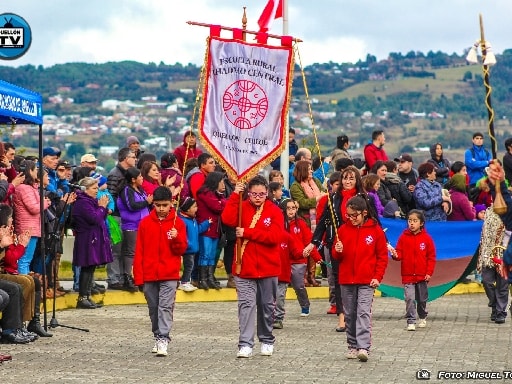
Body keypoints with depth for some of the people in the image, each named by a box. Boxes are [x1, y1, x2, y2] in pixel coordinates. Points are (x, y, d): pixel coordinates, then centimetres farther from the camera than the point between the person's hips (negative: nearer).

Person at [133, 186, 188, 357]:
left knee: (166, 307, -11)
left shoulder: (178, 223, 1)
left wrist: (176, 239, -19)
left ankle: (163, 339, -15)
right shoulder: (145, 223, 4)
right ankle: (158, 337, 23)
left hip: (169, 275, -2)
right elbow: (139, 251, 5)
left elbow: (182, 249, 3)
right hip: (149, 275, 2)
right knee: (153, 308, 11)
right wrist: (138, 277, 0)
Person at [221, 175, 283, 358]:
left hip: (268, 268, 0)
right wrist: (235, 195, -18)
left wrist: (247, 233, -17)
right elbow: (228, 219, -16)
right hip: (244, 267, 0)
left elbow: (275, 236, -15)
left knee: (267, 306, 13)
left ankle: (267, 341, 28)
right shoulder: (242, 207, 3)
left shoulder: (274, 211, -2)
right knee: (246, 304, -8)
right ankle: (245, 344, -9)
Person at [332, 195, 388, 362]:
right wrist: (337, 251, -11)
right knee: (349, 314, 9)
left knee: (364, 313, -13)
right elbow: (336, 256, 12)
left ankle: (363, 347, -19)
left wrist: (377, 277, -6)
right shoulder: (343, 229, 6)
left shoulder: (375, 230, -2)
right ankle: (353, 346, 19)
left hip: (367, 281, -4)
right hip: (346, 280, 4)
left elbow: (382, 256, 1)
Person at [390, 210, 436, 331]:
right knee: (409, 299, -9)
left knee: (422, 299, 15)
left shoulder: (426, 238, -2)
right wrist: (395, 255, -23)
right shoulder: (403, 237, -1)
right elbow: (400, 254, 1)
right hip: (408, 275, -1)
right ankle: (411, 322, -4)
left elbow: (431, 257, 0)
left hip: (422, 275, 1)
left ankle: (422, 318, 36)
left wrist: (429, 272, -6)